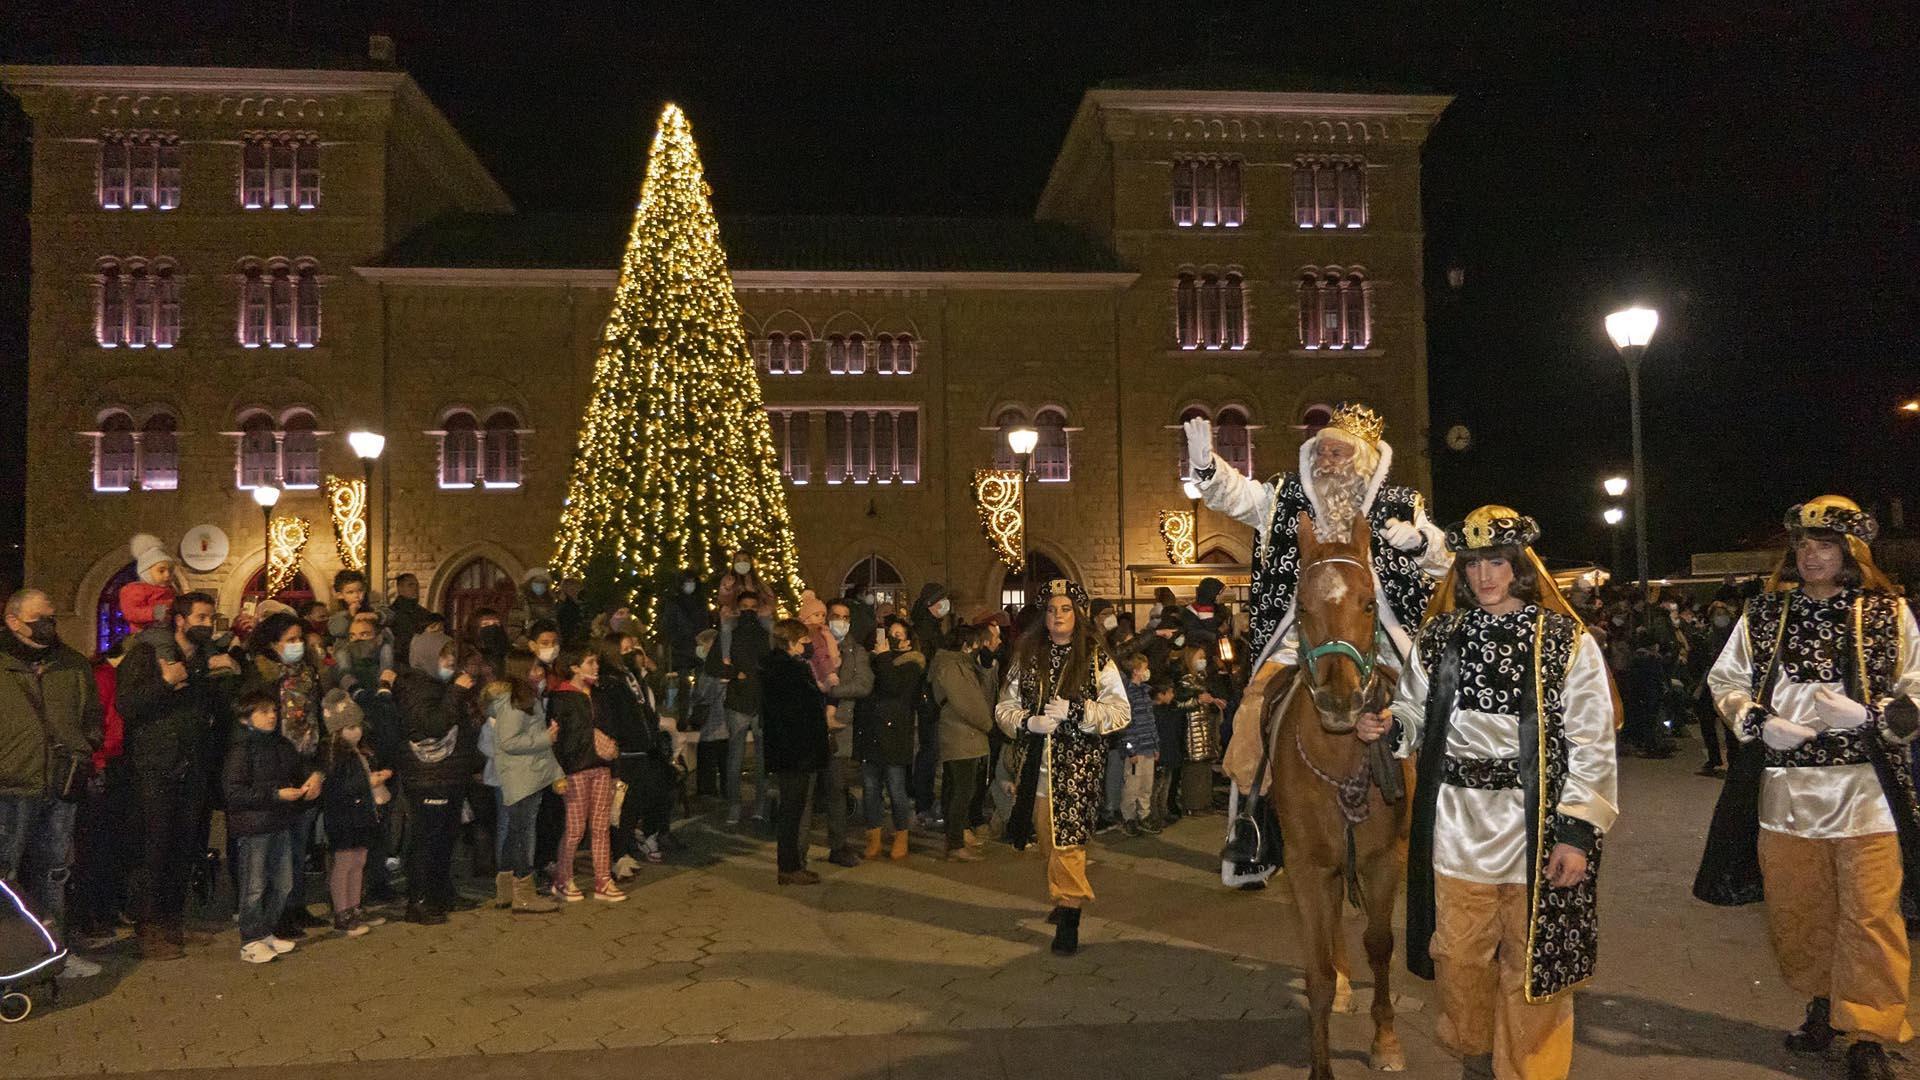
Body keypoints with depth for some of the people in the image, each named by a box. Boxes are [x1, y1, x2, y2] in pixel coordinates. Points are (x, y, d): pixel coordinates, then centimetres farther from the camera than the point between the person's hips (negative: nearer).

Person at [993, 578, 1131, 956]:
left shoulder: (1097, 661, 0)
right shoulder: (1027, 658, 10)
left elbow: (1120, 711, -5)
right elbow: (1004, 706, 10)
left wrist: (1074, 711, -16)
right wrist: (1029, 722, -10)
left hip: (1078, 765, -4)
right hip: (1035, 764, 4)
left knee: (1067, 840, -10)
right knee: (1047, 840, 10)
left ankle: (1069, 919, -4)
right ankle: (1064, 896, 31)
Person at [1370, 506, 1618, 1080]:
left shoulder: (1567, 642, -3)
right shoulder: (1439, 638, 7)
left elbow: (1591, 745, -5)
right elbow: (1417, 715, 14)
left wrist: (1577, 832, -11)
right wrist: (1388, 726, -10)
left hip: (1536, 829, -3)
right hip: (1456, 826, 3)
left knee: (1531, 962, 8)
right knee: (1458, 954, 14)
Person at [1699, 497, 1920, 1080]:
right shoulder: (1763, 614, 5)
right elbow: (1725, 680, 10)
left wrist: (1866, 716, -17)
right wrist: (1760, 724, -7)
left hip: (1866, 791, -3)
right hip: (1784, 790, 3)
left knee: (1870, 916, 1)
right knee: (1796, 911, 13)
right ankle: (1823, 1008, 33)